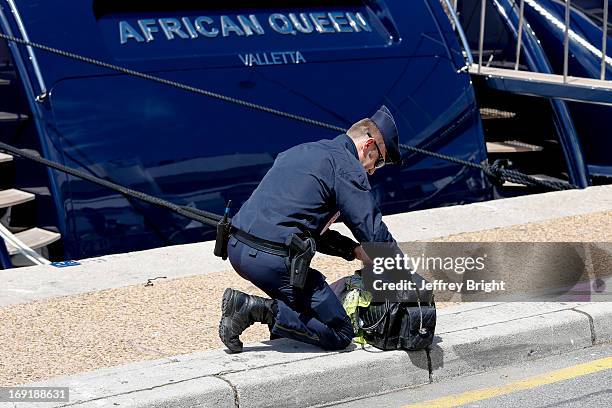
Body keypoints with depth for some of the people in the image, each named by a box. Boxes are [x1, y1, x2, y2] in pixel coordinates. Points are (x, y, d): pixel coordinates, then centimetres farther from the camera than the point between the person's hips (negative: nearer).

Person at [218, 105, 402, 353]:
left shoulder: (301, 152, 23)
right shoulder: (347, 166, -3)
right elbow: (374, 231, -5)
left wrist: (353, 250, 24)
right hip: (274, 261, -9)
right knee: (340, 335, 1)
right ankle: (258, 310, -12)